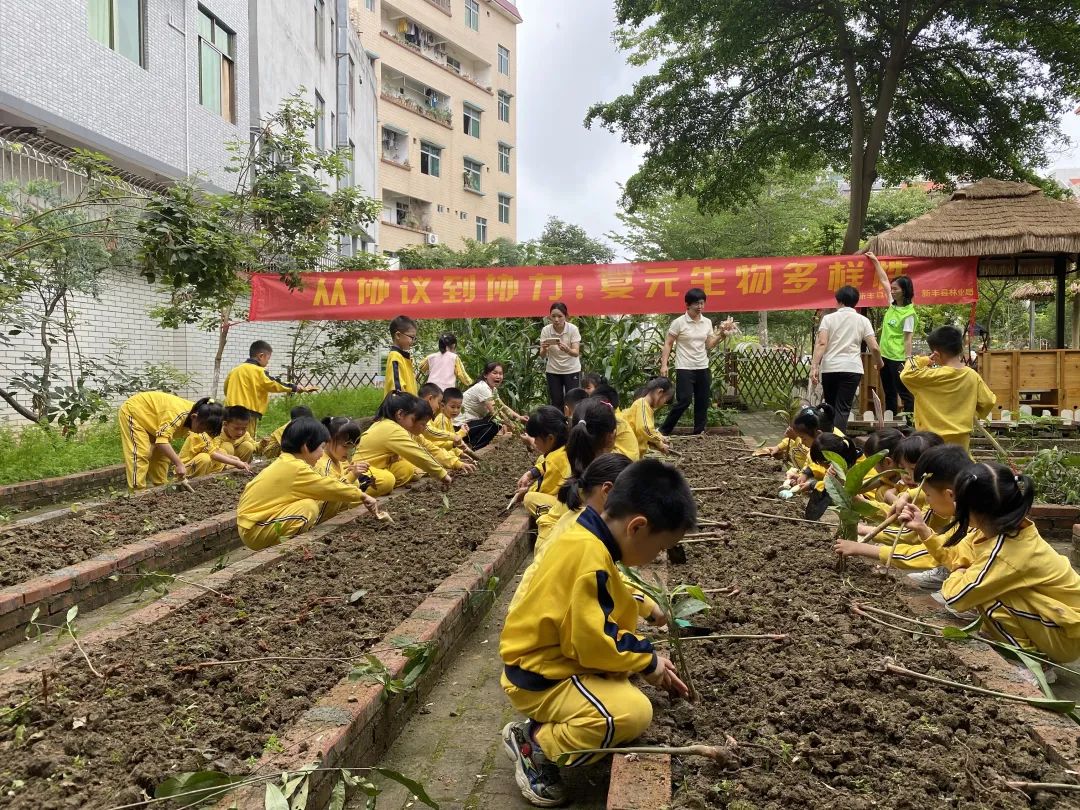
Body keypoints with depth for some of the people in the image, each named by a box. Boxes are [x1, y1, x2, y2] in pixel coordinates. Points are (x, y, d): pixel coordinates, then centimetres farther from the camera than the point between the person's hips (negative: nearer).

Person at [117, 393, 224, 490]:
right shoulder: (179, 414, -38)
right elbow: (162, 439, -46)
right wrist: (179, 464, -48)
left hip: (149, 416, 9)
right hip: (132, 411, -9)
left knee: (161, 454, 5)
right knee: (141, 453, -16)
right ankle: (137, 491, -15)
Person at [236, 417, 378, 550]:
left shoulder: (285, 462, 8)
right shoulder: (296, 468, -20)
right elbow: (329, 487, -14)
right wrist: (361, 495, -1)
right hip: (254, 531, -9)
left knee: (317, 500, 3)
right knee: (309, 508, -21)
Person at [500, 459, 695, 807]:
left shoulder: (586, 540, 4)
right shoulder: (590, 556, -28)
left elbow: (600, 623, 15)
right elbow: (595, 640, -26)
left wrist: (647, 657, 9)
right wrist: (647, 660, -9)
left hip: (548, 659, 10)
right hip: (540, 677, -10)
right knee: (634, 712, -21)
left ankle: (546, 724, 13)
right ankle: (535, 744, -3)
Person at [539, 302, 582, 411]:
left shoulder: (573, 329, -16)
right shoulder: (545, 330, -12)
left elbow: (576, 353, -23)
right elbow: (542, 356, -14)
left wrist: (566, 349, -45)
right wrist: (544, 349, -37)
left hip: (571, 370, -1)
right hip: (553, 371, 1)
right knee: (556, 402, 2)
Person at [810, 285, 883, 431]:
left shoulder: (829, 318, 7)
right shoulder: (862, 320, 8)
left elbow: (821, 343, -7)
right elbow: (874, 347, 2)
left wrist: (814, 366, -12)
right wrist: (878, 363, 21)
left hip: (829, 368, 1)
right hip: (852, 369, -1)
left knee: (830, 407, 15)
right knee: (842, 409, -2)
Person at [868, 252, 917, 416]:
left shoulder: (909, 314, -14)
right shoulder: (892, 305, 7)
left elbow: (908, 339, -16)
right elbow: (884, 281, 16)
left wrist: (907, 361, -20)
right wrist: (875, 261, 21)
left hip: (898, 359, -8)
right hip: (885, 356, 8)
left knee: (904, 393, -4)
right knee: (889, 393, 13)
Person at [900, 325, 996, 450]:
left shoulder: (935, 376, -18)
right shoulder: (972, 376, -1)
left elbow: (907, 375, -20)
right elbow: (989, 401, 5)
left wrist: (922, 361, -6)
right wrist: (973, 416, 21)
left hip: (933, 439, -5)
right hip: (961, 440, 5)